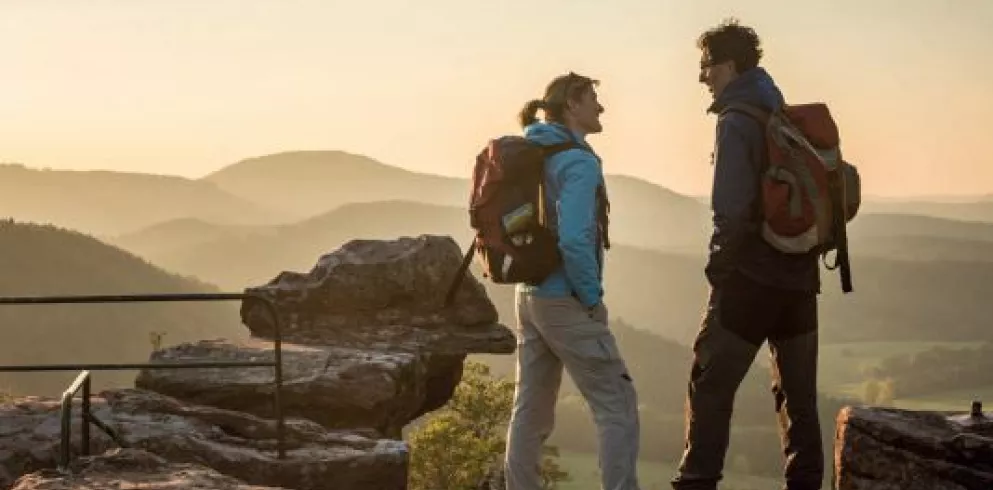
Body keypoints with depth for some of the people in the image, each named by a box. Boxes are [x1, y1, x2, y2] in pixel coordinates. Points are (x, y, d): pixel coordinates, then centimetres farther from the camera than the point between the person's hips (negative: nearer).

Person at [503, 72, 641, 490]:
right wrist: (593, 299, -14)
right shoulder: (578, 162, -16)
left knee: (531, 408, 11)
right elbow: (574, 240, -26)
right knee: (617, 406, -1)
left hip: (530, 296, 9)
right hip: (566, 303, -9)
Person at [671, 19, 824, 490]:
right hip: (800, 276, 7)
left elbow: (732, 208, -20)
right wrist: (808, 247, 16)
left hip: (751, 277, -7)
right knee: (799, 391, 13)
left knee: (710, 385, -1)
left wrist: (720, 267, -8)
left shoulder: (737, 122, -12)